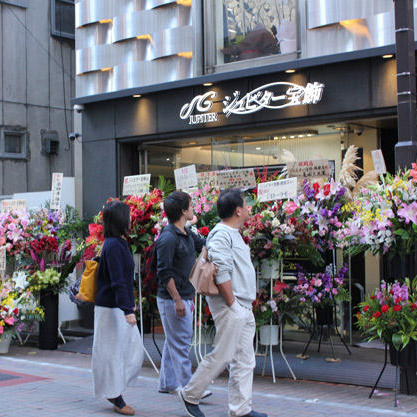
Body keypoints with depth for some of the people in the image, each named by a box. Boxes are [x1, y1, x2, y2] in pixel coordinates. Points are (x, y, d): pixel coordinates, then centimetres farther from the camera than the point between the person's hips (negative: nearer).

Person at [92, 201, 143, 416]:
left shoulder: (119, 243, 12)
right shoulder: (113, 246, -18)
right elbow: (117, 281, -24)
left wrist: (129, 302, 26)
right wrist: (127, 310, -28)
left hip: (119, 307, 10)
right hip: (111, 309, -10)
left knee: (134, 349, 12)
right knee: (113, 352, 1)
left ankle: (113, 390, 24)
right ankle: (116, 400, 10)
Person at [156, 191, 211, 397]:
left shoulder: (187, 234, 10)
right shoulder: (168, 238, -18)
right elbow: (165, 273, -19)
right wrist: (177, 300, -21)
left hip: (184, 297, 10)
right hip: (172, 299, -10)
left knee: (173, 341, 15)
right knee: (180, 342, -5)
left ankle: (167, 383, 24)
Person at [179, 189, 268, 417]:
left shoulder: (234, 234, 18)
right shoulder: (220, 234, -13)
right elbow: (221, 272, -21)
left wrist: (246, 304, 17)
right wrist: (232, 303, -19)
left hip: (244, 309, 10)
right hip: (230, 307, -10)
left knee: (244, 359, 9)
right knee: (221, 356, -4)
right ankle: (190, 394, 12)